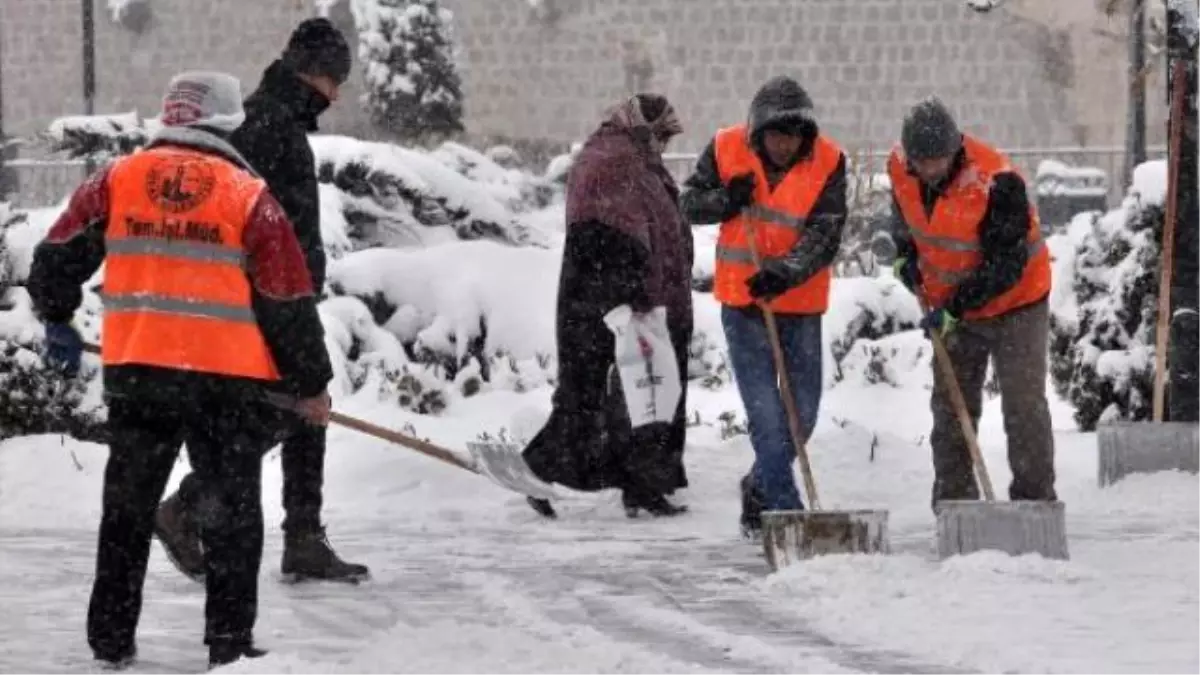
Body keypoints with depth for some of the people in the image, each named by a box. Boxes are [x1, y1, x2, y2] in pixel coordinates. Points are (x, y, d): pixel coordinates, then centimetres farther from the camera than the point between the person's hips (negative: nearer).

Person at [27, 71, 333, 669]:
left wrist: (57, 320, 27)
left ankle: (111, 636, 16)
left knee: (127, 505, 15)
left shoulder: (116, 180, 3)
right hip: (228, 379, -2)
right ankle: (229, 641, 5)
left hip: (134, 371, 2)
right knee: (230, 509, 8)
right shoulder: (249, 197, -3)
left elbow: (58, 256, 8)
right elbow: (287, 300, -1)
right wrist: (310, 385, 9)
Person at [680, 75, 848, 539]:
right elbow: (689, 203, 5)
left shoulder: (828, 163, -11)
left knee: (802, 414, 9)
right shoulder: (727, 150, -8)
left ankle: (760, 488, 33)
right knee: (766, 413, -9)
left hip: (800, 303, 1)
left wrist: (784, 272, -33)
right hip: (742, 300, -1)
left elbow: (824, 236, -17)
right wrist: (726, 200, -17)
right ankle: (786, 510, -9)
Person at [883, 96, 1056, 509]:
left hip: (1015, 301, -6)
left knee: (1023, 405, -8)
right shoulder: (900, 166, -12)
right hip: (949, 305, 6)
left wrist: (956, 307, -28)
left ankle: (1035, 500, -2)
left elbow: (1007, 264, -27)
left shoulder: (996, 181, -31)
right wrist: (905, 254, -1)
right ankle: (953, 501, 16)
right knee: (950, 406, 9)